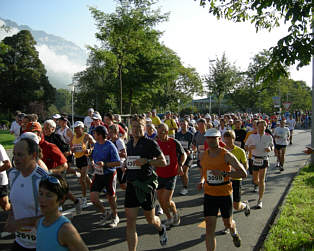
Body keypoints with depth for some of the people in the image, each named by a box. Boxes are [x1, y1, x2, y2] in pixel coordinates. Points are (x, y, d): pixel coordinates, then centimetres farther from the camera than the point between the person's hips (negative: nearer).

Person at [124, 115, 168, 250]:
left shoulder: (150, 143, -9)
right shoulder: (129, 144, 10)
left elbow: (163, 162, -10)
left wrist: (146, 161, -20)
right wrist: (126, 165, 7)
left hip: (146, 184, -4)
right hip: (131, 184, 5)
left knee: (150, 219, 14)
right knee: (130, 223, 1)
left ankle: (161, 229, 48)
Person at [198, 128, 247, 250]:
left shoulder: (226, 155, -15)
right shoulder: (203, 156, -1)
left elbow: (243, 173, -18)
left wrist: (224, 173, -27)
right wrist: (201, 181, 0)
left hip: (225, 194, -2)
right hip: (209, 195, 2)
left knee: (228, 224, 19)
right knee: (209, 228, -4)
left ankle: (234, 233, 55)